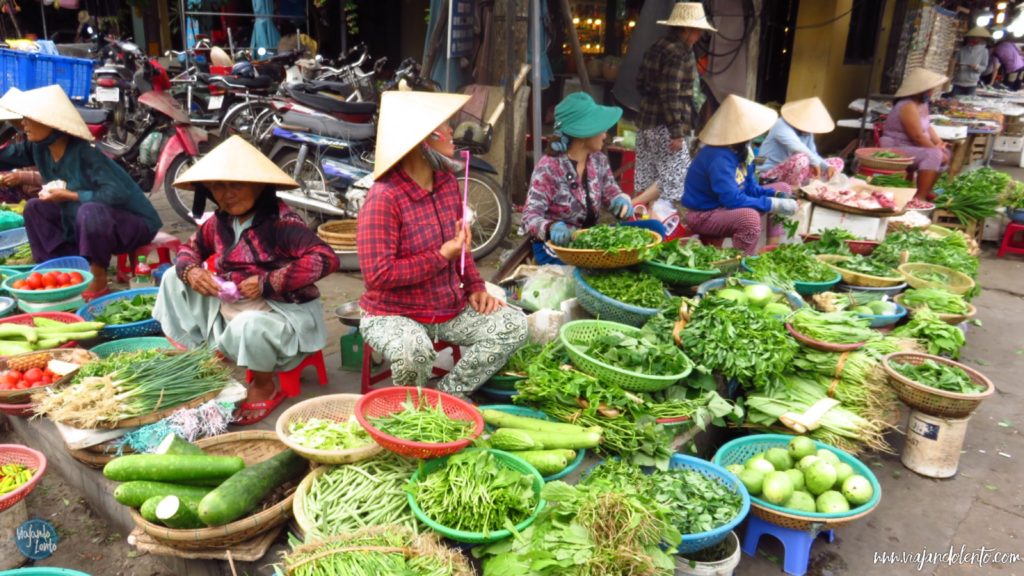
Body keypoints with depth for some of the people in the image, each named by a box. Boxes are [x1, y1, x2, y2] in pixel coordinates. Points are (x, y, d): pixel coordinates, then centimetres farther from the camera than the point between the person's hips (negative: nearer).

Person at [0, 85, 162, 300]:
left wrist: (68, 195, -26)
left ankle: (98, 281, -18)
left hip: (134, 223, -8)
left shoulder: (84, 153, -26)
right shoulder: (38, 148, -4)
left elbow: (117, 194, -35)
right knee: (35, 208, 6)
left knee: (90, 211, -36)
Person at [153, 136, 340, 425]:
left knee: (250, 325, -40)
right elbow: (190, 248, 21)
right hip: (227, 305, 8)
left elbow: (326, 259, -31)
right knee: (174, 279, 9)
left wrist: (268, 282, -28)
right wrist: (190, 272, -5)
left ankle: (264, 386, -7)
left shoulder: (280, 222, -20)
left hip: (281, 311, -8)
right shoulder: (220, 222, 4)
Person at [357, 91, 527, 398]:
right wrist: (441, 257, -23)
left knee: (513, 324, -7)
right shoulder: (384, 197, -22)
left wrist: (475, 286, 2)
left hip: (451, 308, 7)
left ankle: (448, 395, 5)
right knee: (414, 350, -37)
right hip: (393, 314, -7)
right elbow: (377, 275, -25)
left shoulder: (446, 180, 1)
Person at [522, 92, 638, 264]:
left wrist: (621, 200, -14)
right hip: (556, 246, -7)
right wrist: (551, 228, -46)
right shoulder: (548, 169, -20)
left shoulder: (599, 159, 1)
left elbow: (610, 190, 12)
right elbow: (530, 217, -23)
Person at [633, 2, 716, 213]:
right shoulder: (679, 53, -15)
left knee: (648, 177, 13)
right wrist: (676, 132, -20)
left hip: (646, 121, 10)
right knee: (676, 176, -4)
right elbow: (671, 95, -21)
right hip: (663, 126, -10)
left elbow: (641, 83, 18)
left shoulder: (657, 47, 13)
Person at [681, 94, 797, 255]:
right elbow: (732, 200, -33)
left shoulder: (738, 150, 0)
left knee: (781, 189, 13)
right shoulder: (719, 159, -29)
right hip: (703, 215, -11)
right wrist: (775, 205, -27)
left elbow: (750, 186, 8)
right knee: (749, 217, -39)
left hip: (725, 205, 11)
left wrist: (775, 195, -9)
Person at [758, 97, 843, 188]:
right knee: (802, 158, -37)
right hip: (772, 174, -9)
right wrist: (815, 162, -26)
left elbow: (813, 155, 2)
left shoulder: (806, 132, 4)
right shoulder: (782, 126, -20)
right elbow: (799, 148, -34)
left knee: (837, 162, 6)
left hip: (791, 171, 9)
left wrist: (827, 167, -14)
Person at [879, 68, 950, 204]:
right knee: (933, 155, -27)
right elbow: (917, 136, -24)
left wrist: (939, 144, 1)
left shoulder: (922, 103, 9)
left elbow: (927, 127, 17)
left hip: (910, 147, 11)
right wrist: (936, 148, -14)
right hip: (896, 149, -11)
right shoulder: (908, 106, -22)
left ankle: (926, 191, 13)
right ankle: (919, 197, -25)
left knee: (945, 152, 12)